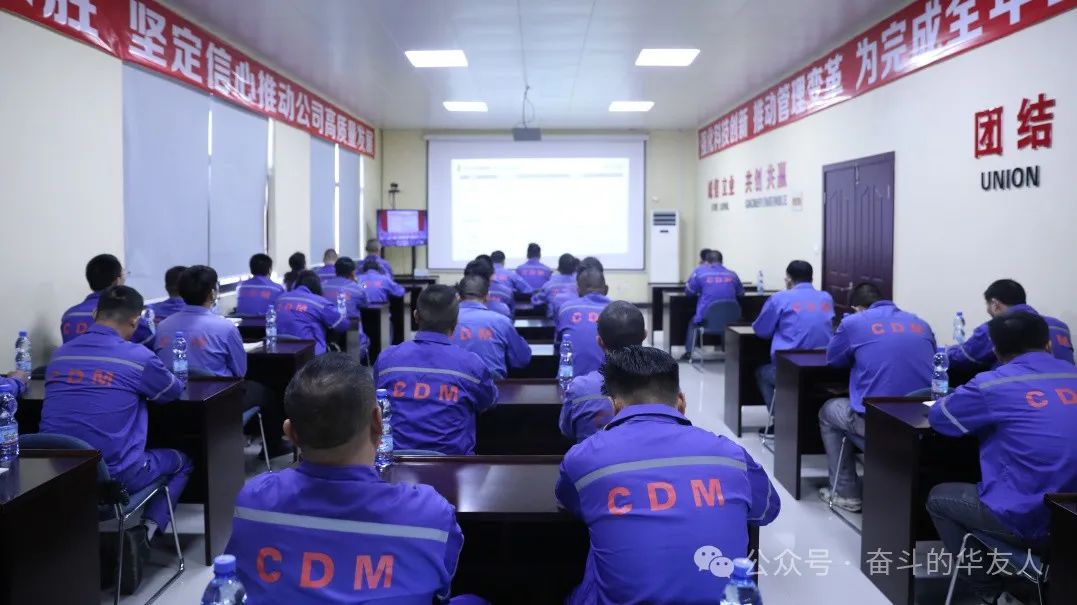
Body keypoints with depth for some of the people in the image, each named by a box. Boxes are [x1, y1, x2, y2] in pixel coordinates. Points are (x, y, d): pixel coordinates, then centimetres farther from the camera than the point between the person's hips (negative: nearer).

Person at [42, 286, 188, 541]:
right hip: (114, 475, -5)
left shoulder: (59, 354, 6)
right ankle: (149, 528, 4)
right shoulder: (138, 357, -10)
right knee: (181, 462, 22)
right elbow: (174, 392, 10)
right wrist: (145, 386, 32)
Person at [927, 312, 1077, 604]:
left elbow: (938, 416, 3)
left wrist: (973, 403, 23)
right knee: (977, 489, 31)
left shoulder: (995, 384, -11)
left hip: (1025, 521, -6)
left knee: (939, 498, 20)